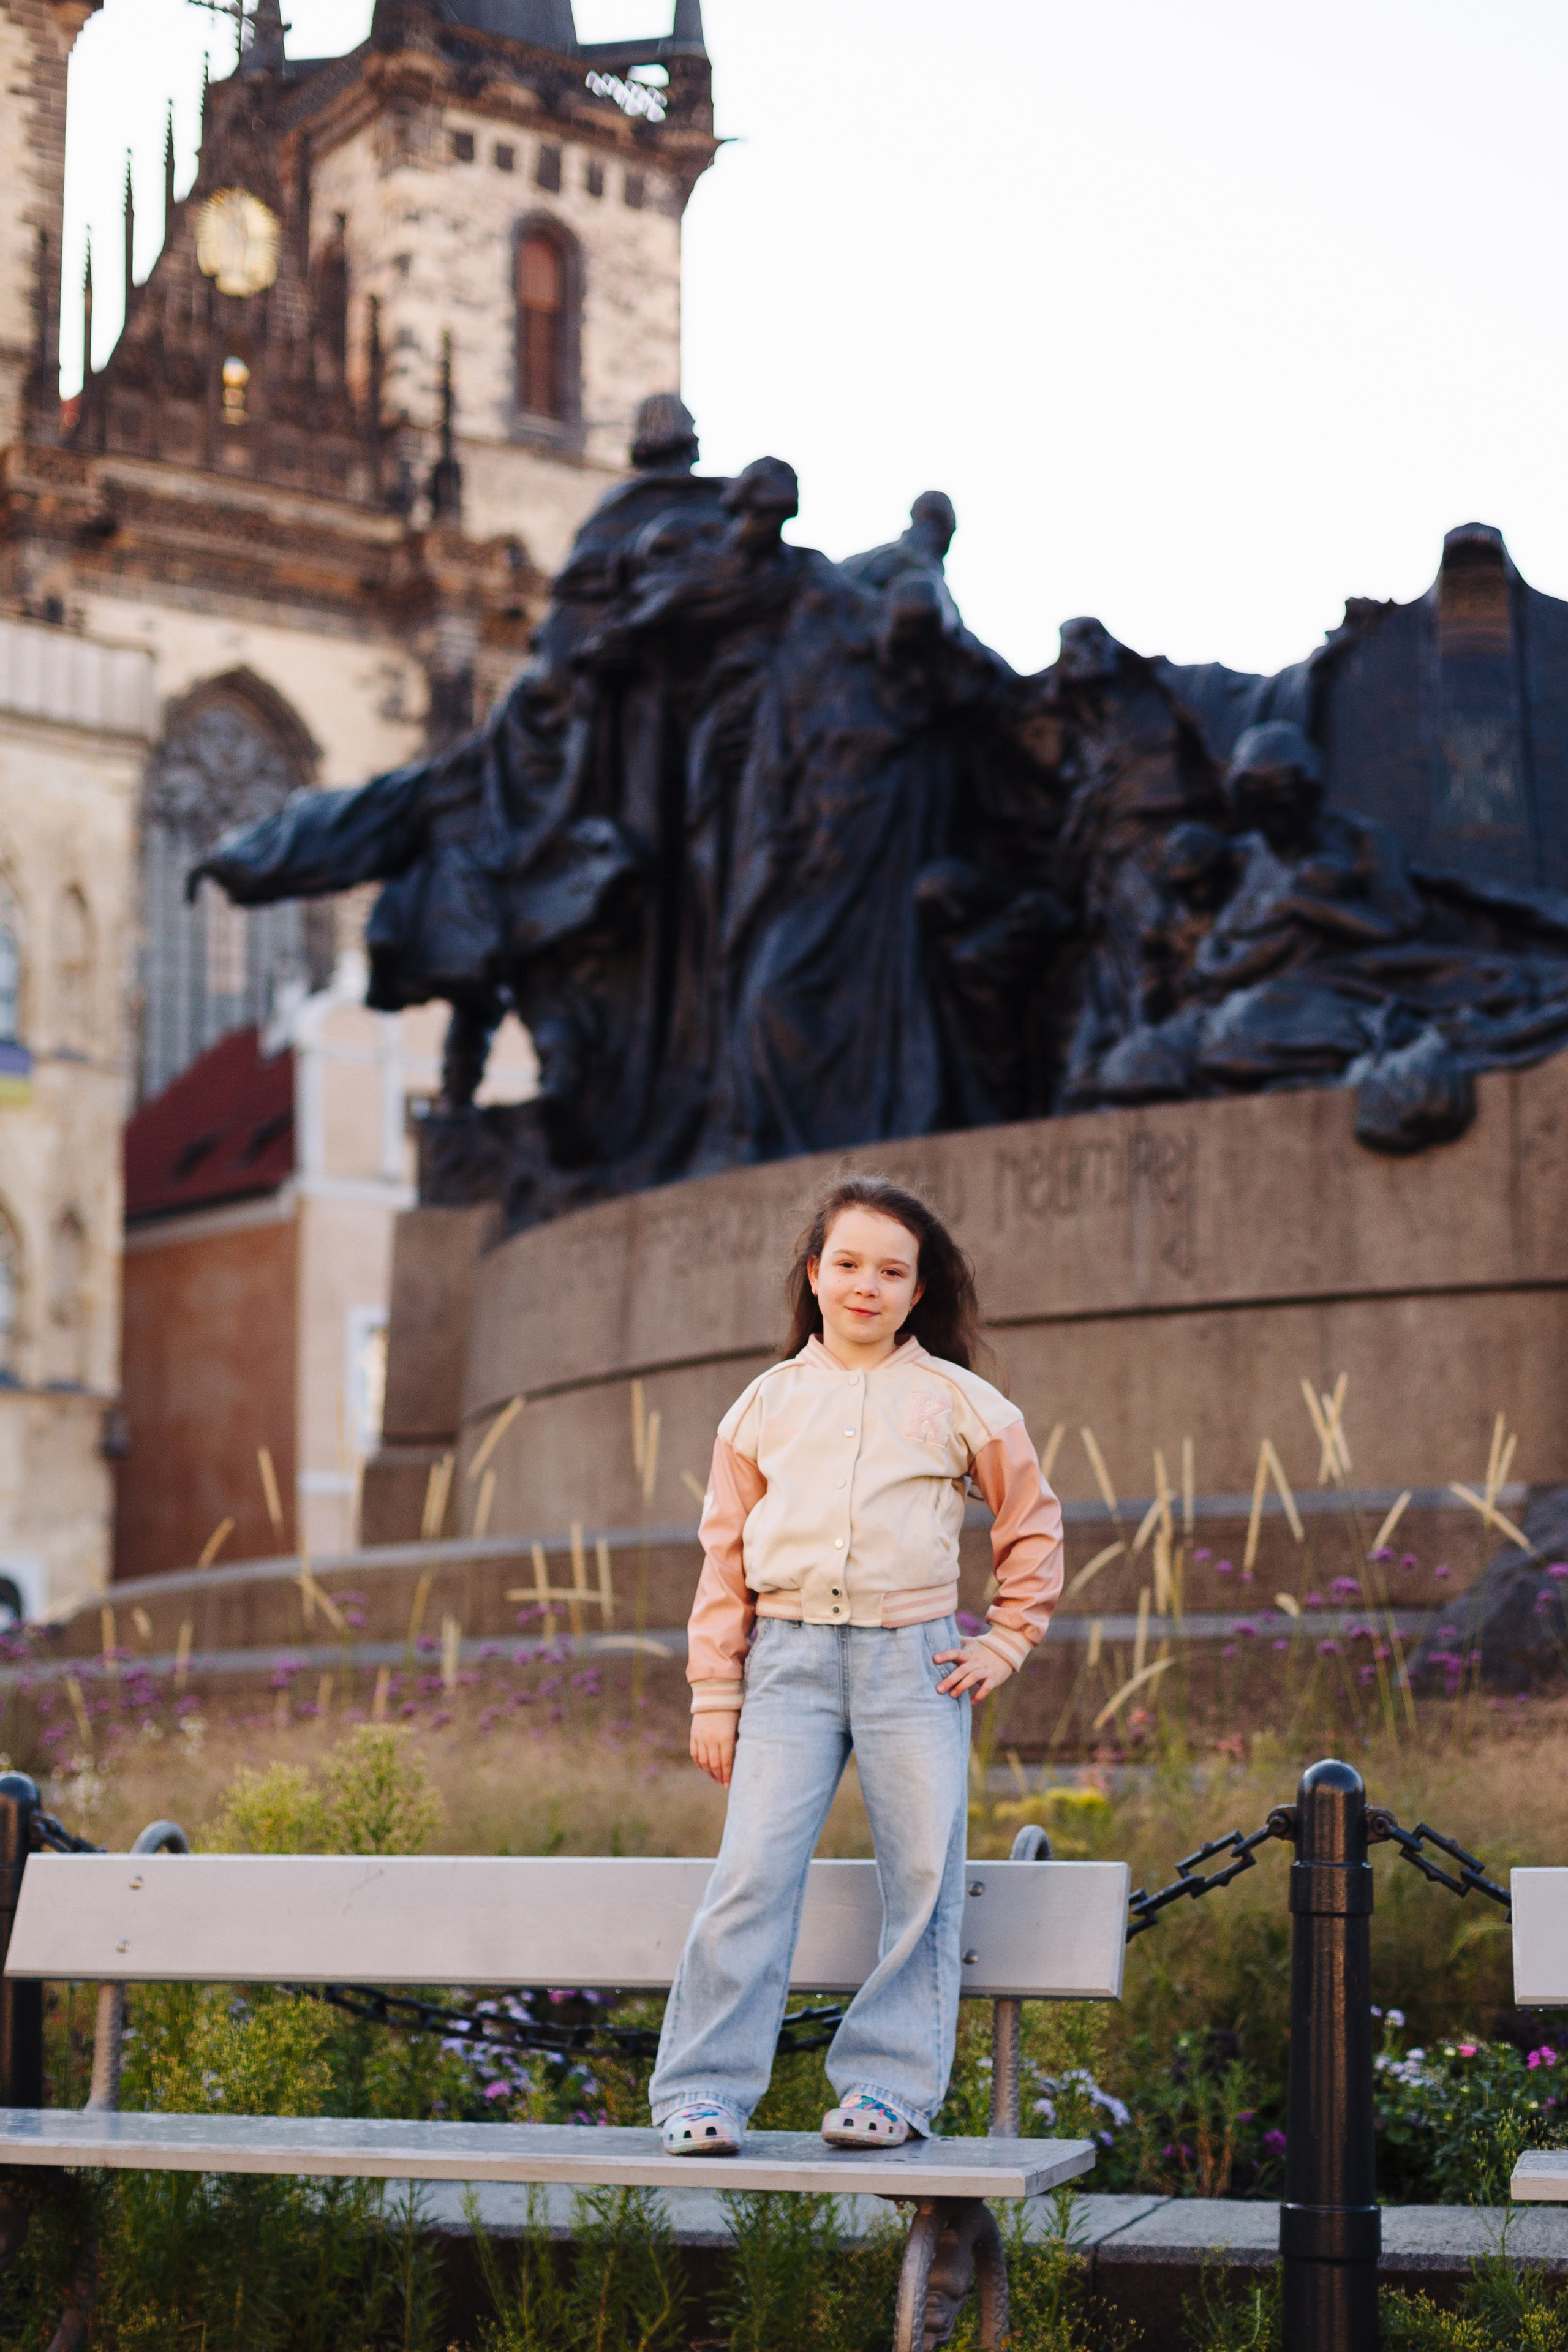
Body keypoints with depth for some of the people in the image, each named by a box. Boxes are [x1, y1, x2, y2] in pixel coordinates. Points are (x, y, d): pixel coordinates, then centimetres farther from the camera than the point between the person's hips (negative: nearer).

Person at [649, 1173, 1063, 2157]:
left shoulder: (958, 1401, 7)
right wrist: (714, 1693, 6)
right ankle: (704, 2092, -3)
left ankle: (888, 2086, 11)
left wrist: (1008, 1641, 6)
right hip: (790, 1655, 0)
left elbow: (1034, 1525, 15)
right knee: (754, 1870, -8)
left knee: (923, 1875, 0)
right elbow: (726, 1553, 10)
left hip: (914, 1659, 0)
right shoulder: (767, 1404, 10)